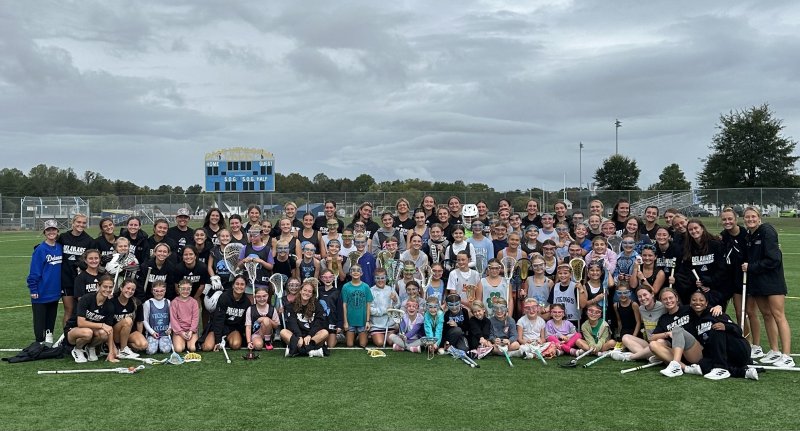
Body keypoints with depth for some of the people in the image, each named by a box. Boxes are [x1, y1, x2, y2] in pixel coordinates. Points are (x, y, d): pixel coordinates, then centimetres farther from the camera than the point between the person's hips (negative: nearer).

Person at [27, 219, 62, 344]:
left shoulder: (60, 248, 4)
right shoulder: (40, 249, -11)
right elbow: (34, 271, -12)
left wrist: (61, 286, 8)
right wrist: (33, 290, -13)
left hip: (55, 292, 5)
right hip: (41, 293, -5)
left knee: (51, 320, 15)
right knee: (40, 323, 3)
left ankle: (49, 342, 24)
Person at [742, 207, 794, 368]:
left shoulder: (767, 232, -11)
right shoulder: (748, 236, 11)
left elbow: (773, 259, -17)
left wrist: (751, 267, -13)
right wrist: (746, 267, -1)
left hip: (772, 280, -7)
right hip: (757, 282, 7)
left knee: (778, 315, -9)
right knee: (766, 314, 10)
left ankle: (786, 356, -9)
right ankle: (774, 351, 19)